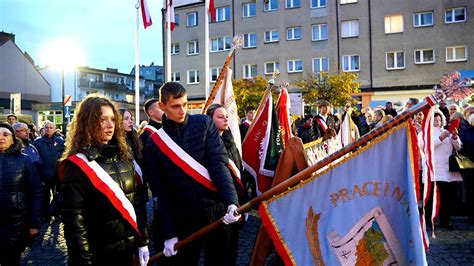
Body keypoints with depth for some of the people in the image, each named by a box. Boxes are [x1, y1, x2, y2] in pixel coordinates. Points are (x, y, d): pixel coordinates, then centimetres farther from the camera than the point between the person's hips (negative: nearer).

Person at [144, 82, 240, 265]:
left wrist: (231, 200, -26)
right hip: (183, 219, 1)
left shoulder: (203, 124, -3)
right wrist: (169, 234, -3)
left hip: (216, 210, 0)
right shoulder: (154, 143, -1)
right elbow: (160, 193, 1)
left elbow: (219, 163, -12)